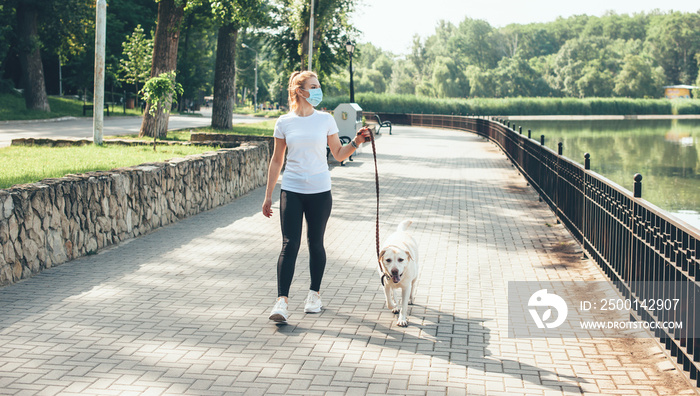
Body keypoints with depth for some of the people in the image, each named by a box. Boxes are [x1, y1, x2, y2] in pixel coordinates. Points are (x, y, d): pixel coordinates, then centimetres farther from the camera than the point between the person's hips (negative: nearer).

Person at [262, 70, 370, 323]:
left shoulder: (325, 120, 4)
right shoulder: (284, 122, 3)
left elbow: (339, 155, 9)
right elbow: (277, 160, 8)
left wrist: (356, 142, -9)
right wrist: (268, 195, 8)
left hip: (319, 191, 1)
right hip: (291, 191, -1)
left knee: (315, 243, 9)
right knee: (290, 244, -9)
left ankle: (314, 294, 24)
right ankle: (282, 301, -11)